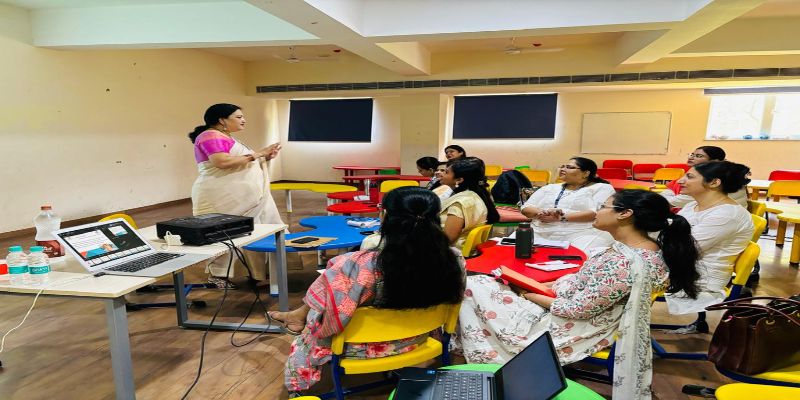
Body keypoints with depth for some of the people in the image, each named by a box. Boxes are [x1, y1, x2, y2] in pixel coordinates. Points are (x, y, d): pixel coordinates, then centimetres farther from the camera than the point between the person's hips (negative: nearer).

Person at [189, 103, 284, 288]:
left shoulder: (226, 137, 19)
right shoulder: (211, 136, -13)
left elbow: (238, 163, 22)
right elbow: (223, 162, -26)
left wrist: (264, 157, 8)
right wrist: (257, 154, -20)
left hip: (238, 197, 10)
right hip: (221, 197, -10)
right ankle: (218, 275, 7)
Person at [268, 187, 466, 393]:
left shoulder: (365, 267, -36)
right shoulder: (455, 261, -22)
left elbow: (330, 324, -27)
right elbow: (452, 300, -2)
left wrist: (314, 327, -3)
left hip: (366, 346, -4)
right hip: (414, 340, 5)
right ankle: (303, 314, 34)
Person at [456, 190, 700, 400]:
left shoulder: (625, 263, -31)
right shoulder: (646, 248, -1)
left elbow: (577, 309, -24)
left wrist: (533, 296, -8)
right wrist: (548, 287, 3)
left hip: (563, 327, -10)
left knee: (472, 287, -5)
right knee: (486, 283, 15)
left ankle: (486, 363, 15)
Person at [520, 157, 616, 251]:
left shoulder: (602, 188, 9)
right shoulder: (549, 188, 22)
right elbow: (525, 208, 15)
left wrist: (562, 217, -13)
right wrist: (542, 213, -7)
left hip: (582, 235, -3)